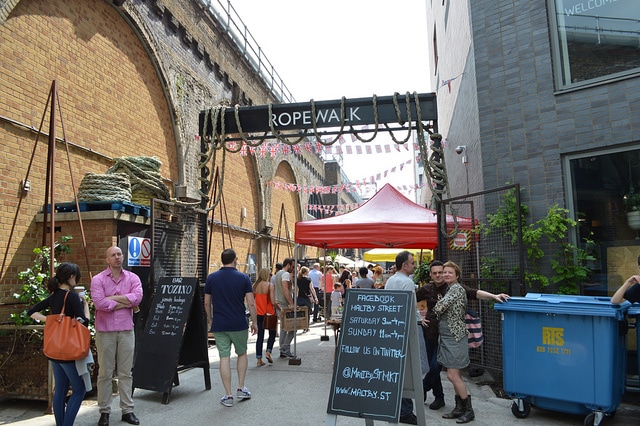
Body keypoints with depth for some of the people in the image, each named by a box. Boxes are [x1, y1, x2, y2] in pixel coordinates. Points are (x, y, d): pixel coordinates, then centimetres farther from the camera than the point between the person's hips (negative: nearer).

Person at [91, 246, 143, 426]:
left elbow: (137, 297, -14)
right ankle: (104, 411, 21)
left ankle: (127, 410, 19)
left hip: (126, 330, 2)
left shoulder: (132, 278, 3)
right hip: (105, 331, -2)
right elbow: (99, 303, -18)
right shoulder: (98, 279, -4)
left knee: (126, 373, 10)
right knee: (105, 373, 8)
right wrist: (124, 303, -11)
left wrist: (113, 298, -13)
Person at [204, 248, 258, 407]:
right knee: (242, 354, 19)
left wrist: (210, 319, 18)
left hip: (219, 324, 1)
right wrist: (254, 322, 3)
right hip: (239, 324, -1)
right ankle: (241, 388, 19)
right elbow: (251, 303, -8)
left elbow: (207, 303, 4)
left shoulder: (212, 278, -1)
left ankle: (228, 396, 9)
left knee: (224, 358, 5)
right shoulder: (243, 278, -6)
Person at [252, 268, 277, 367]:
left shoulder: (255, 285, 1)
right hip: (268, 314, -4)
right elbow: (273, 302, -16)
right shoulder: (270, 285, -11)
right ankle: (268, 352, 4)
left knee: (260, 336, 10)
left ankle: (259, 359, 9)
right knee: (272, 334, 18)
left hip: (258, 314, 4)